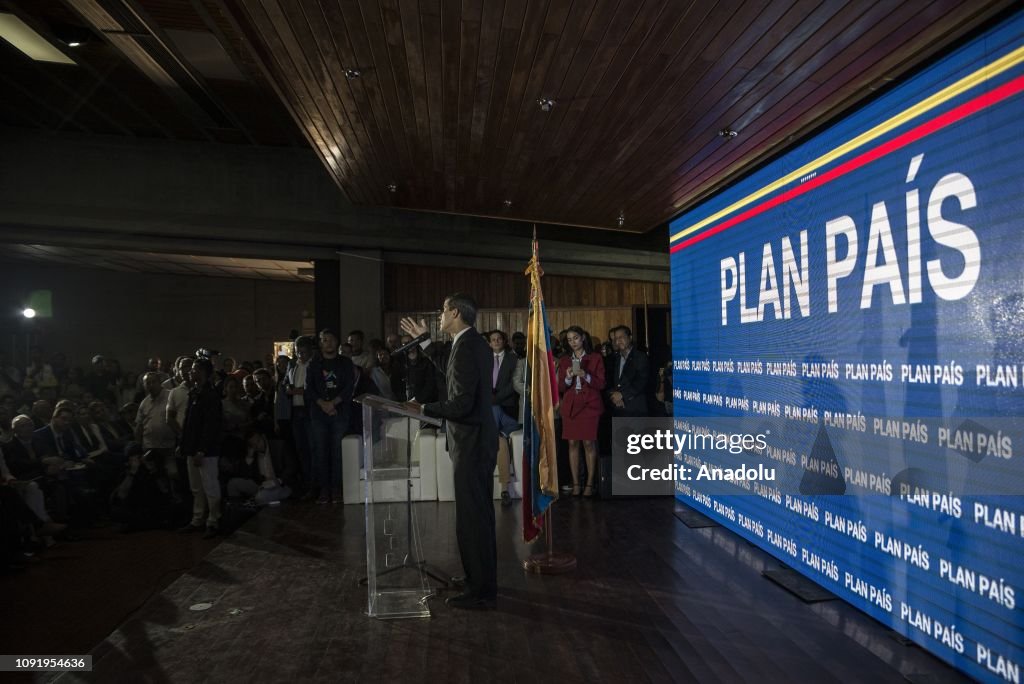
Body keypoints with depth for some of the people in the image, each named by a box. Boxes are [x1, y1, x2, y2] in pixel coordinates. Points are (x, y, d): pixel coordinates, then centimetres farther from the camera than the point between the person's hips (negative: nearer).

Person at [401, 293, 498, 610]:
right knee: (479, 513, 19)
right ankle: (481, 576, 34)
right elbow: (454, 369, 28)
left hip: (472, 442, -10)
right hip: (478, 438, 10)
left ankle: (481, 591, 10)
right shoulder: (475, 343, 9)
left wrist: (423, 408, -13)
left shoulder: (467, 346, -21)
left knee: (472, 516, -1)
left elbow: (461, 404, -26)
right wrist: (425, 341, 29)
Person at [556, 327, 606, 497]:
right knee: (572, 443, -1)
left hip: (589, 405, -3)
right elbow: (560, 387, 10)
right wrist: (568, 377, -10)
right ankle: (575, 484, 4)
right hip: (570, 405, 3)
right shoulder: (564, 361, 14)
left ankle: (589, 484, -1)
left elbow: (601, 384, 0)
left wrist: (585, 375, -16)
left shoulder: (595, 358, 5)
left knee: (589, 443, -6)